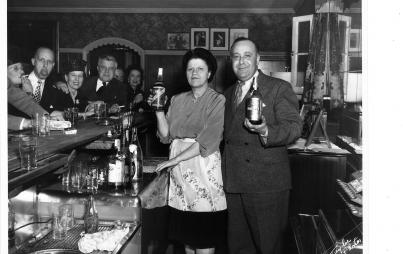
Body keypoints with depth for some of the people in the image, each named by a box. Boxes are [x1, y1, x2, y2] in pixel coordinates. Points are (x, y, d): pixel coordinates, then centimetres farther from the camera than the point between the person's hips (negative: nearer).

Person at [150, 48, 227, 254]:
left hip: (204, 167, -4)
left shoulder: (217, 101, -4)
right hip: (179, 170, 5)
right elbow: (166, 136, 7)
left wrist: (175, 160, -15)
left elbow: (207, 142, -13)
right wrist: (159, 111, -5)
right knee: (185, 233, 9)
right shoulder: (178, 100, 12)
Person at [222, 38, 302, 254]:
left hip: (266, 185, -6)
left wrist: (266, 131, -32)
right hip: (234, 185, 6)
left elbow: (294, 127, -13)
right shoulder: (228, 94, 17)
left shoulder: (279, 88, -3)